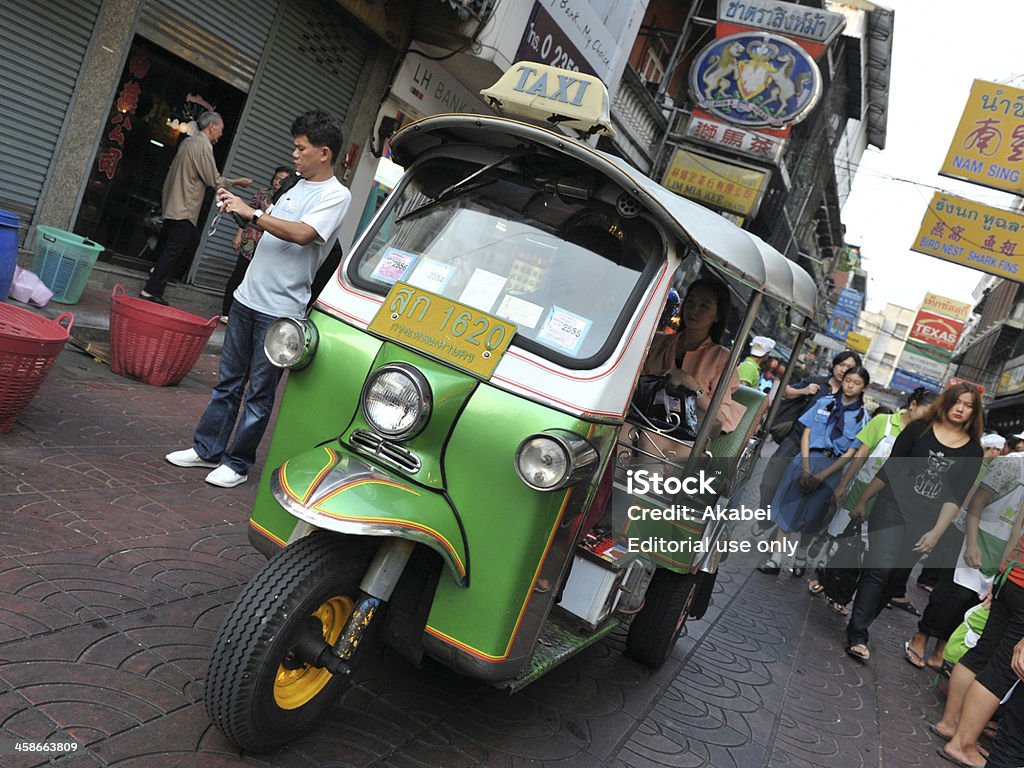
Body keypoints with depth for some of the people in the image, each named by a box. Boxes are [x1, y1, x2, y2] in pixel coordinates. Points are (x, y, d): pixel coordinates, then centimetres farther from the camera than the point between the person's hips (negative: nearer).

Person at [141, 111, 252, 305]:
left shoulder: (188, 141, 14)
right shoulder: (204, 145, -15)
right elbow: (214, 181, -14)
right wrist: (237, 182, 0)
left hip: (173, 205, 10)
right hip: (185, 209, -10)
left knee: (192, 238, 22)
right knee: (174, 250, -4)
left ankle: (159, 270, 24)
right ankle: (152, 291, -1)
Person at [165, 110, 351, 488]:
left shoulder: (336, 195, -10)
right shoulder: (298, 187, 16)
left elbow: (302, 234, -25)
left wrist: (251, 212, -18)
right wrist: (237, 207, 8)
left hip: (281, 310, -8)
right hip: (247, 297, 8)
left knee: (259, 393, 2)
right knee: (228, 382, 15)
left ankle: (237, 463, 13)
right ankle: (207, 449, 27)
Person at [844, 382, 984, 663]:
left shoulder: (972, 451, 5)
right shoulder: (918, 430, 1)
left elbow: (956, 496, 3)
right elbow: (889, 468, 4)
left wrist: (936, 532, -4)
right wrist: (862, 501, 5)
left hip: (927, 523, 2)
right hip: (894, 507, -2)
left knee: (895, 577, 4)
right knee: (880, 568, -13)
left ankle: (860, 624, 18)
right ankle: (857, 636, -11)